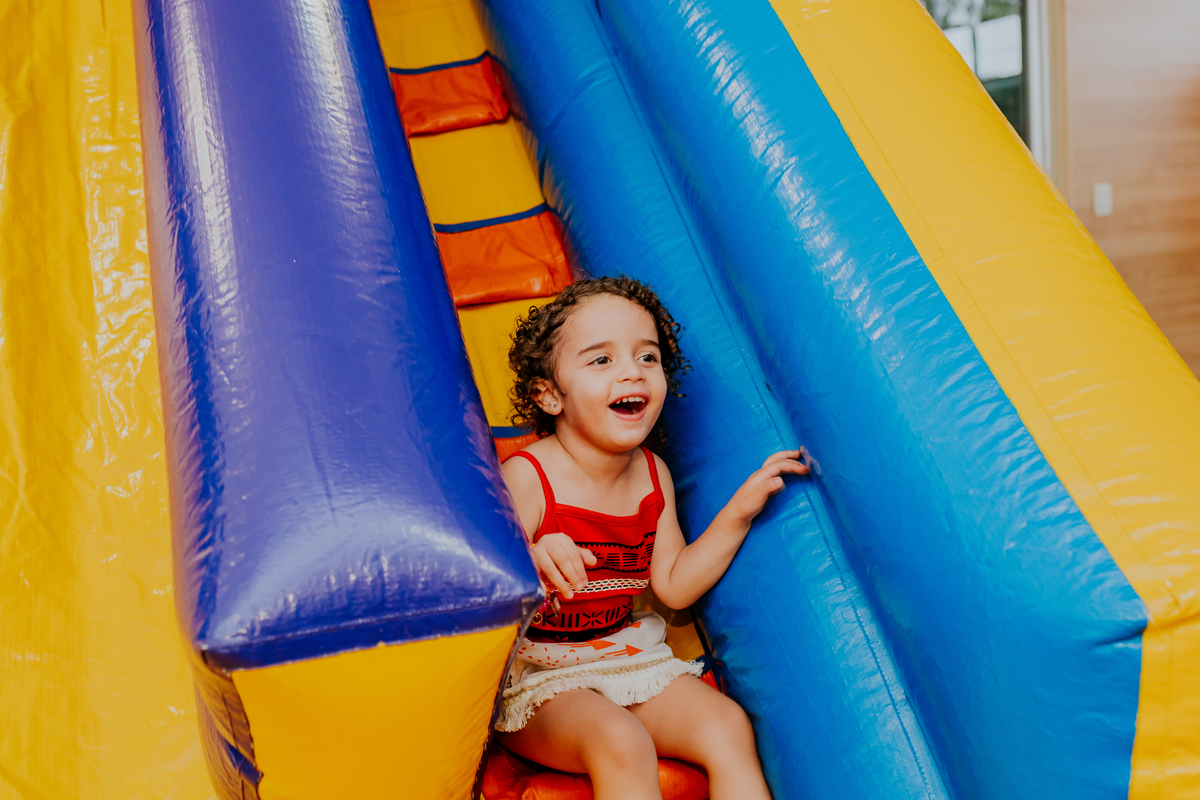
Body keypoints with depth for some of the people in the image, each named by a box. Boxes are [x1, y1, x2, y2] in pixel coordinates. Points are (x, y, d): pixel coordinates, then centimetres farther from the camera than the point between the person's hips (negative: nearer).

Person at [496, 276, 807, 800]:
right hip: (533, 673, -6)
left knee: (727, 725, -11)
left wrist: (740, 510, -2)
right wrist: (529, 565, -45)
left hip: (623, 654, 6)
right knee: (621, 744, -31)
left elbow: (674, 585, 5)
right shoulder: (525, 479, -19)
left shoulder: (652, 475, 2)